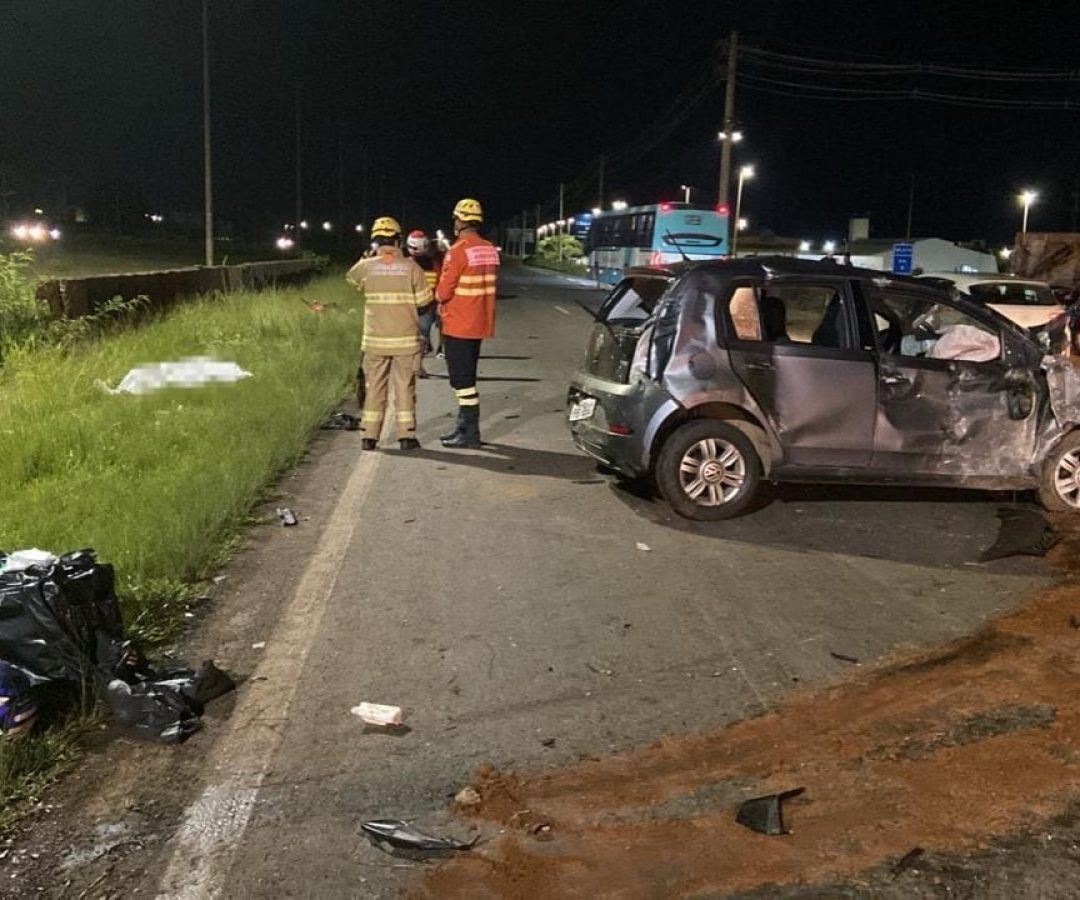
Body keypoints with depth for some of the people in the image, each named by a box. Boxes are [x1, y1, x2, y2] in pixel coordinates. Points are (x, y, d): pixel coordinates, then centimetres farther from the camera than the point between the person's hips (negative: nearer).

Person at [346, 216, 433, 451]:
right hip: (405, 339, -1)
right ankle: (407, 435, 6)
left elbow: (351, 278, 19)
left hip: (375, 339, 1)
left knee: (374, 386, 10)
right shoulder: (411, 267, -7)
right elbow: (424, 300, -3)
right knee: (405, 386, 6)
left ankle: (369, 436, 11)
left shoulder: (367, 266, -3)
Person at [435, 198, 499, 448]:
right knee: (467, 377, 17)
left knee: (461, 378, -3)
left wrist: (440, 298, 6)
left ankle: (471, 434, -1)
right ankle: (464, 426, 26)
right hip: (479, 323, 8)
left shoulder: (458, 251, -18)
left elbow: (443, 291, -17)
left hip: (458, 324, -8)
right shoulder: (490, 250, 6)